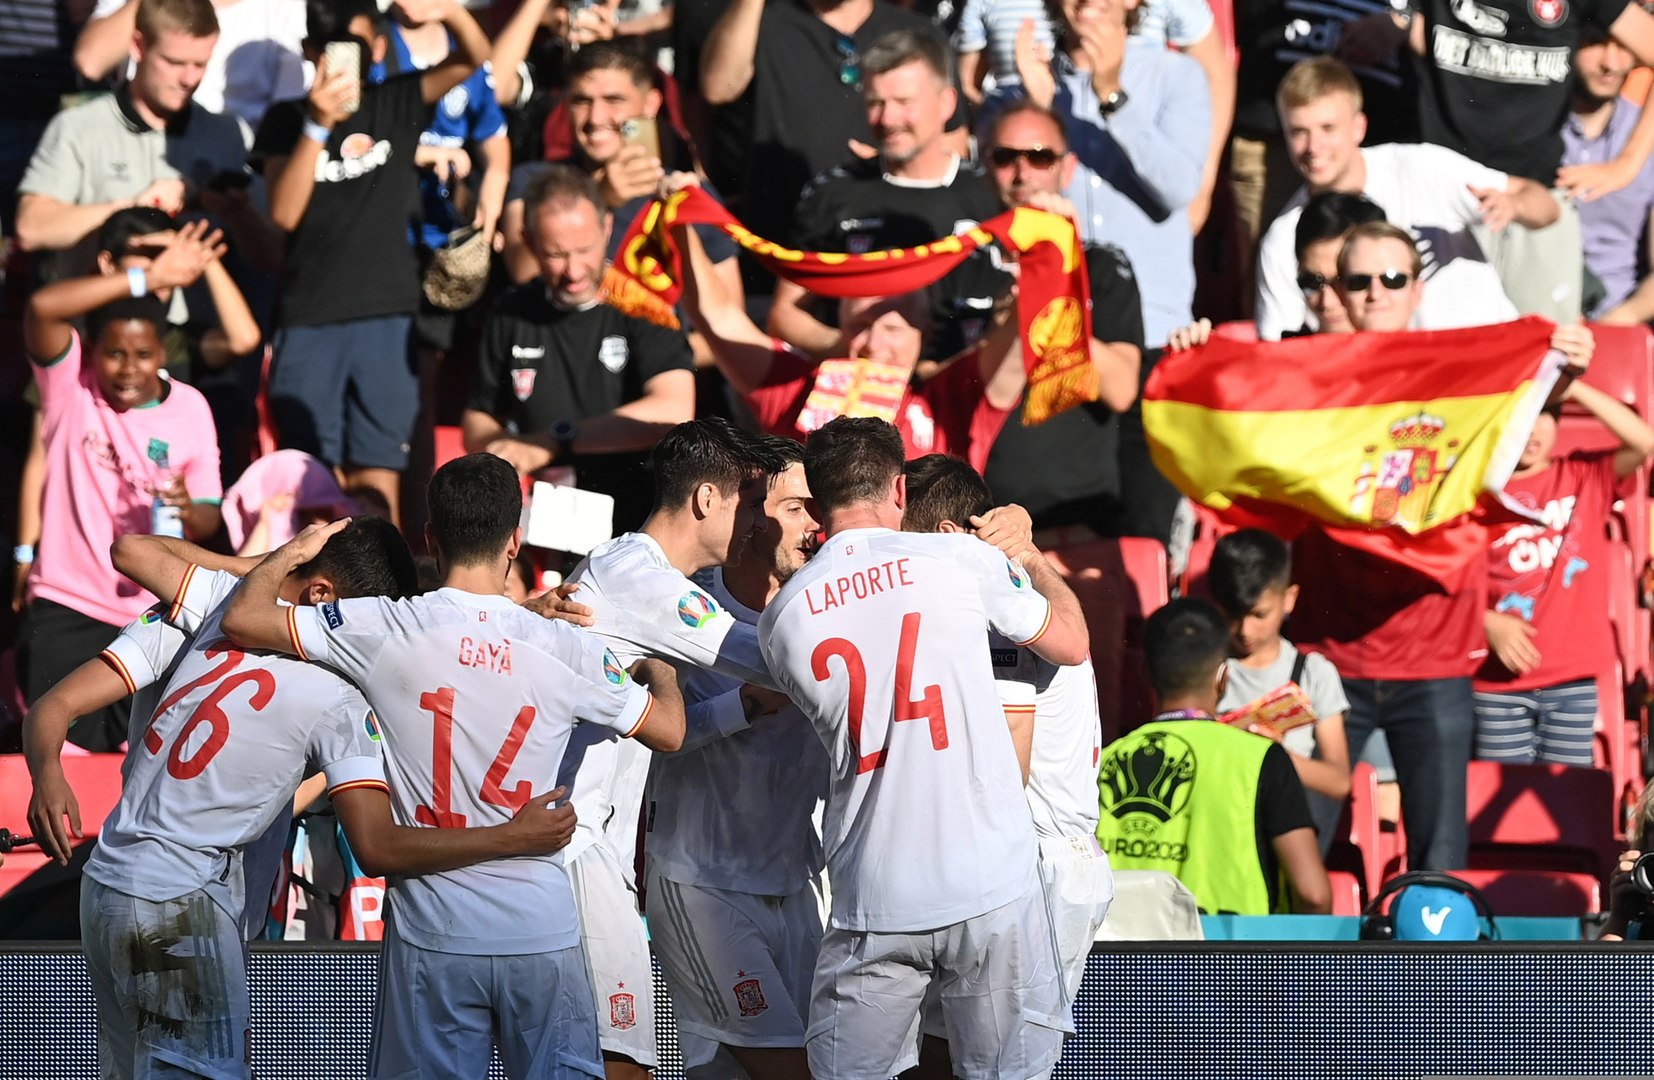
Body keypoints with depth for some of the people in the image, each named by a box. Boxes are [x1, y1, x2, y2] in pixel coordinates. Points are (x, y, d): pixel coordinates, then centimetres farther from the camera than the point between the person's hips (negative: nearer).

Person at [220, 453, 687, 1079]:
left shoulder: (387, 631, -7)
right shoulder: (565, 648, -3)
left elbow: (241, 620, 0)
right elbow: (669, 730, 12)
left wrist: (290, 552, 19)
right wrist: (658, 665, 34)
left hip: (432, 933, 0)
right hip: (541, 930, 1)